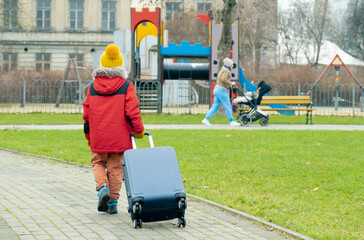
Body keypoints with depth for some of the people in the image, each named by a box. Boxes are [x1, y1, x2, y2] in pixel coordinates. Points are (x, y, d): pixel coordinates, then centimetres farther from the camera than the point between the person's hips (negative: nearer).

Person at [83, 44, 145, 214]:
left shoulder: (93, 87, 4)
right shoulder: (126, 86, -4)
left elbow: (86, 114, 8)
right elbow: (132, 111, -10)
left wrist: (88, 136, 18)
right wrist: (139, 130, 1)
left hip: (98, 137, 1)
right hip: (119, 137, -1)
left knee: (98, 163, 18)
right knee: (115, 168, 7)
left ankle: (103, 188, -8)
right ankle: (113, 203, 8)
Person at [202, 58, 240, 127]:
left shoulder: (222, 70, 21)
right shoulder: (226, 71, -10)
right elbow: (223, 79, -25)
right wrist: (230, 83, -14)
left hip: (217, 89, 10)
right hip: (222, 90, -10)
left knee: (215, 106, 7)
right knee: (228, 106, -4)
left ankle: (206, 119, 1)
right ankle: (232, 122, 0)